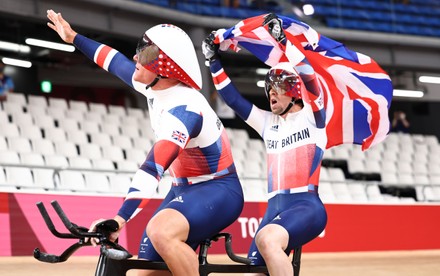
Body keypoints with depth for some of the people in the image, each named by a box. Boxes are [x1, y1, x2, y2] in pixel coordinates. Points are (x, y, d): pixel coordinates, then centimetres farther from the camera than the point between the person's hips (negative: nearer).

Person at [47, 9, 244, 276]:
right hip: (184, 189, 9)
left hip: (217, 192, -9)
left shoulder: (184, 108, -28)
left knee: (161, 231, -38)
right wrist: (74, 37, 30)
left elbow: (155, 166, -40)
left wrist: (121, 218, -49)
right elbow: (117, 62, 19)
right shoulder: (155, 87, -1)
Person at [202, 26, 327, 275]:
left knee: (267, 239, -36)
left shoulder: (312, 115, 5)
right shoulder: (268, 123, 21)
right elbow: (233, 98, 20)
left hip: (306, 206, -7)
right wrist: (214, 60, 16)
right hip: (275, 208, 7)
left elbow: (308, 75, -11)